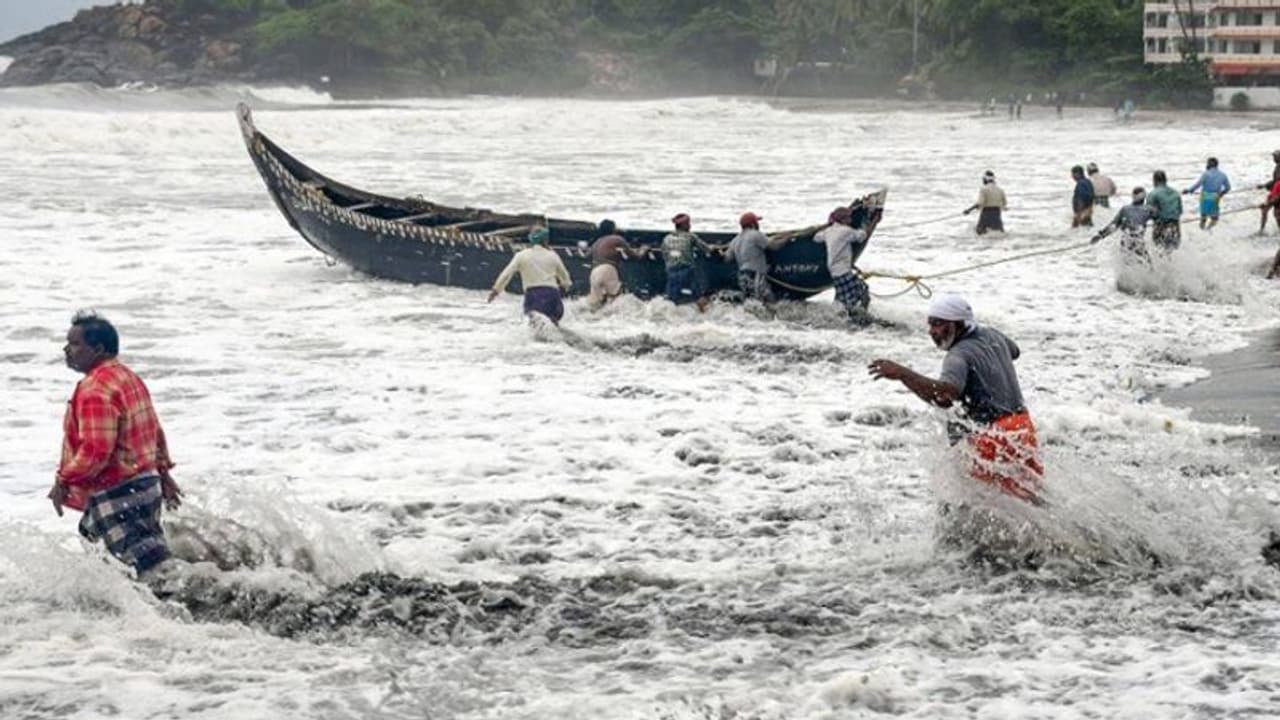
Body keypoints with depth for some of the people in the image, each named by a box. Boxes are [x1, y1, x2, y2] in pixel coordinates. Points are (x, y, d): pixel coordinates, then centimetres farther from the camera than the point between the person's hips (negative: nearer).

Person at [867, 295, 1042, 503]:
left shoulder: (959, 355, -16)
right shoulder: (992, 335, 11)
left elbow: (945, 396, -37)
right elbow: (1014, 351, 35)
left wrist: (902, 373, -40)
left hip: (995, 441, -9)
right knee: (1027, 498, 22)